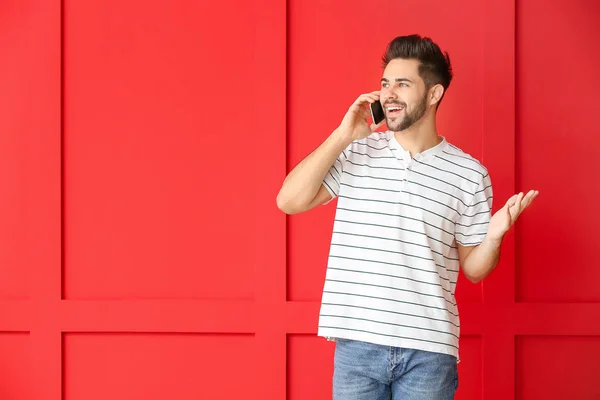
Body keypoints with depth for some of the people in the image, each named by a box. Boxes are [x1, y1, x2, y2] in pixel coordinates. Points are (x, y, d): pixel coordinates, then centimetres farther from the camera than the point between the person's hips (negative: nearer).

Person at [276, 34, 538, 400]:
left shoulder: (470, 173, 2)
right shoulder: (356, 153, 4)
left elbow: (473, 268, 7)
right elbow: (290, 201, -5)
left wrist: (495, 235, -14)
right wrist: (343, 136, -7)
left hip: (429, 350, -1)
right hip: (357, 342, 1)